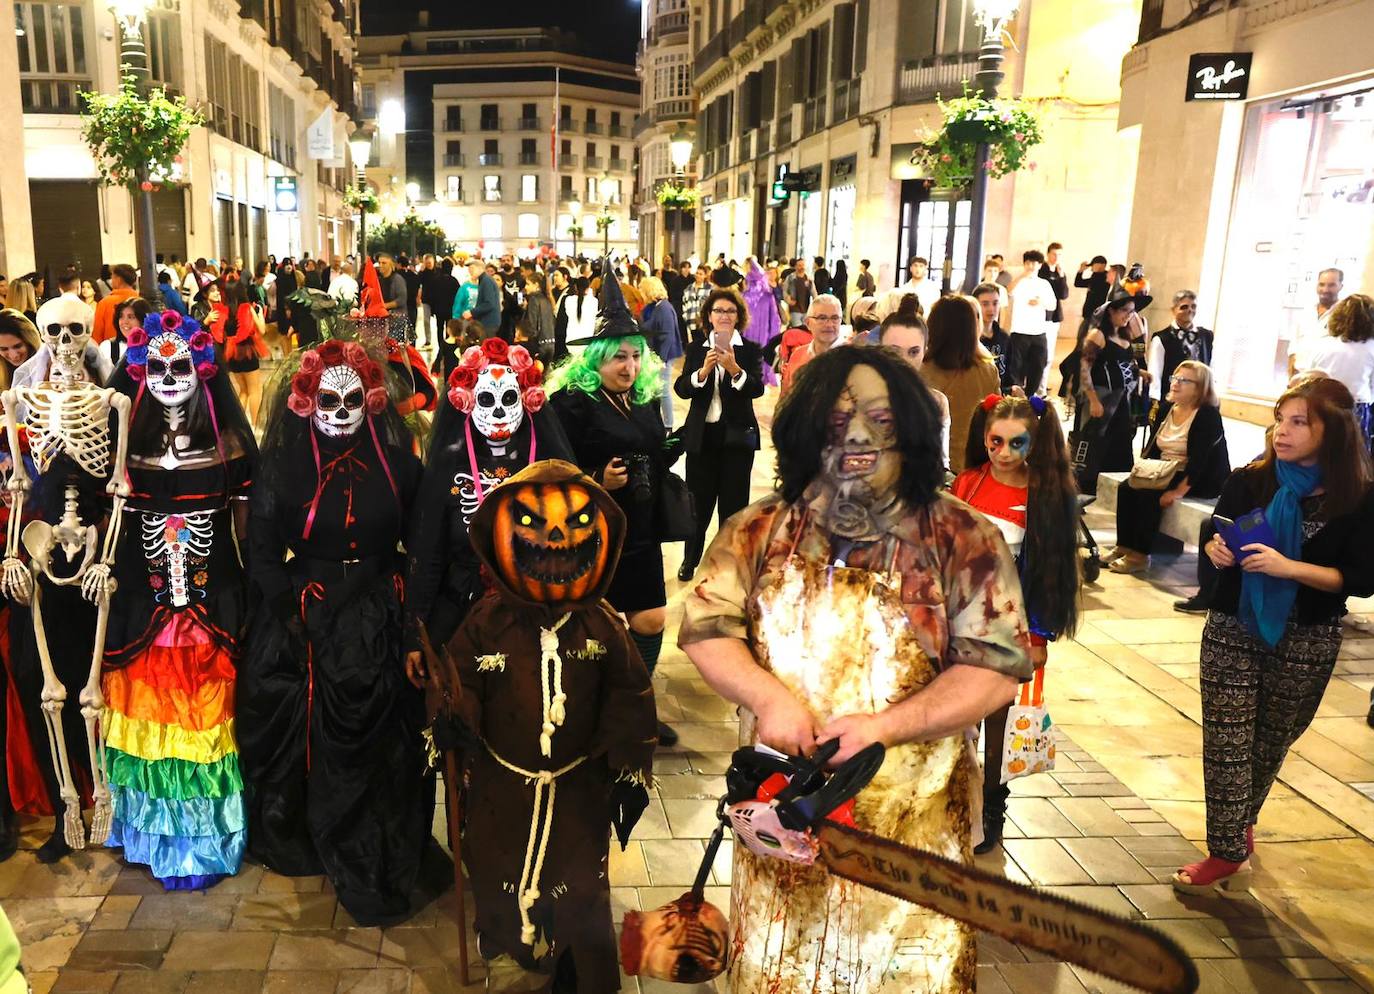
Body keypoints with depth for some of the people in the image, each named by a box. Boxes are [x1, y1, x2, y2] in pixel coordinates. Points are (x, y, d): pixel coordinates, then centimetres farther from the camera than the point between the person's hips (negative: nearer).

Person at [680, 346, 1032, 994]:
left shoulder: (964, 541, -7)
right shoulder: (760, 532, 0)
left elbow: (996, 666, -12)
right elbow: (706, 627, -4)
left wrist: (885, 724, -23)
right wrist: (769, 697, -21)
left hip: (912, 825, -2)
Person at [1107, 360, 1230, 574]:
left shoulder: (1208, 414, -14)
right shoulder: (1166, 408, 9)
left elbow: (1199, 459, -22)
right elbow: (1151, 446, 9)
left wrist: (1179, 491, -29)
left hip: (1202, 481, -7)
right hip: (1166, 473, 7)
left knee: (1149, 494, -27)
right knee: (1127, 488, -15)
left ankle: (1140, 555, -20)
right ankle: (1123, 546, -13)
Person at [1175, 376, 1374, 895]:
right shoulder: (1249, 481, -5)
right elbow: (1216, 540, 7)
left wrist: (1289, 567, -24)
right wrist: (1216, 550, -16)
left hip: (1306, 642, 0)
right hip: (1233, 629, 1)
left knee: (1272, 741, 15)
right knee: (1226, 742, 0)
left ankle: (1240, 825, 35)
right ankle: (1228, 851, 11)